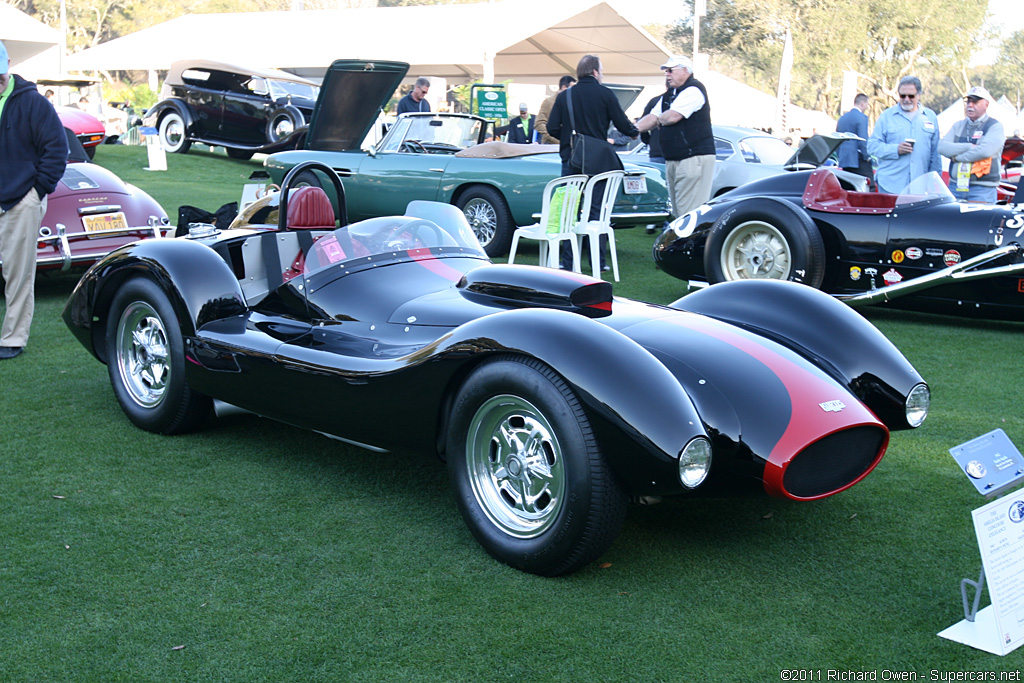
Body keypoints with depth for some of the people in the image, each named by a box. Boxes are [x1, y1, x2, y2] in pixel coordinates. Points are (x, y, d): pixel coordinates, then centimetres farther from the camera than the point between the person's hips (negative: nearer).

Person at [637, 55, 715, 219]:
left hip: (694, 158, -10)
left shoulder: (693, 90, -10)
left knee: (690, 212, -14)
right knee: (678, 212, 10)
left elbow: (672, 116, -20)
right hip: (673, 160, 10)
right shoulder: (669, 95, 20)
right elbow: (653, 118, 18)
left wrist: (660, 119, 2)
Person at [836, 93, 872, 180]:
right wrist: (867, 157, -7)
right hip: (858, 161, -8)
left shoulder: (842, 118, 16)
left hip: (843, 160, 8)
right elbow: (863, 140, -15)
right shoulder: (862, 117, -8)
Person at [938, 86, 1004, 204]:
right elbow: (942, 147, 0)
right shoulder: (958, 126, 17)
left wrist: (957, 157, -6)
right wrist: (969, 147, -10)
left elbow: (985, 151, -17)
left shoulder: (995, 126, 1)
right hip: (955, 187, 4)